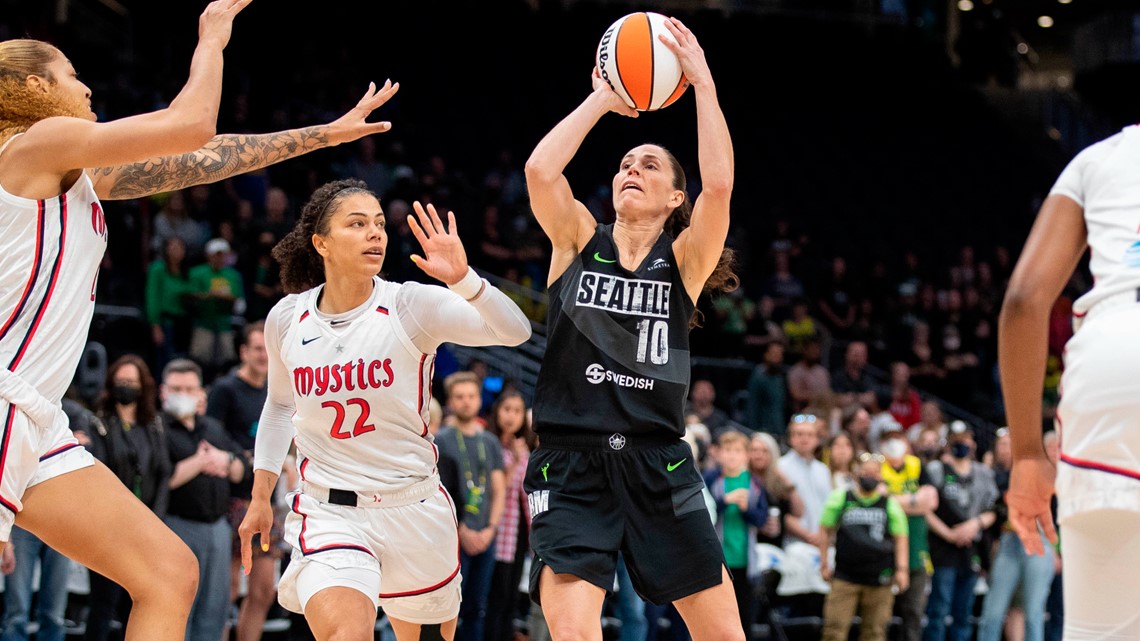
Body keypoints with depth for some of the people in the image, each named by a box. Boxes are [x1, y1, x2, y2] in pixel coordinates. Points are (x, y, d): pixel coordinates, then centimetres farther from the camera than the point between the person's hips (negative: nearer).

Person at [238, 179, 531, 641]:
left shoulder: (411, 305, -10)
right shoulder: (286, 318, -1)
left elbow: (515, 332, -22)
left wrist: (463, 280, -39)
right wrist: (260, 498, 16)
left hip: (415, 510, 0)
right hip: (328, 513, 0)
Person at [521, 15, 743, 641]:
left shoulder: (683, 259, 6)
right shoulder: (578, 241, 8)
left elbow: (718, 184, -13)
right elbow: (540, 171, -11)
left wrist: (702, 82, -9)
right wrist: (601, 99, -1)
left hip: (658, 464, 1)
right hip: (570, 462, -1)